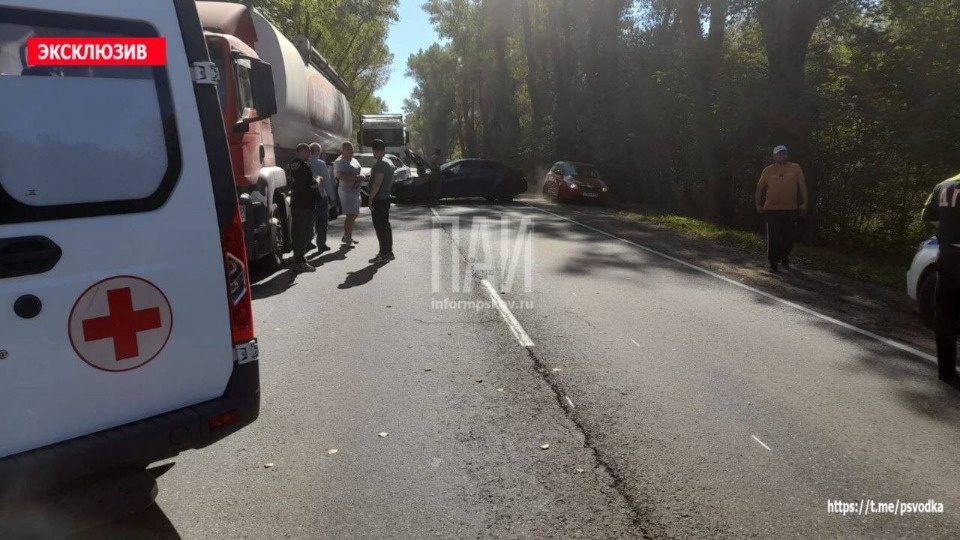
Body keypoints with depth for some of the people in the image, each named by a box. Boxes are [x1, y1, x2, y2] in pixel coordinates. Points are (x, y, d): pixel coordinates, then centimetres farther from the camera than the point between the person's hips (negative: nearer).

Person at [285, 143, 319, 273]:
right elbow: (313, 184, -18)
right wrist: (318, 180, 4)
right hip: (305, 205, -9)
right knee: (304, 233, -5)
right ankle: (300, 262, -4)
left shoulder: (290, 164, 11)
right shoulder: (304, 166, -17)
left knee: (297, 232, 17)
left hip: (294, 203, 9)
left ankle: (298, 258, 27)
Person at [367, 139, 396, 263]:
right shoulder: (389, 163, 15)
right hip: (386, 198, 10)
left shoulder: (380, 165, -18)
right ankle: (389, 251, 20)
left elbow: (377, 183, -24)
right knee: (385, 225, 14)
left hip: (379, 199, -10)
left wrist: (371, 198, -22)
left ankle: (384, 253, -5)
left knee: (380, 226, -7)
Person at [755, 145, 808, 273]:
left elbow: (802, 186, 5)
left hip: (791, 210, 2)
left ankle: (785, 259, 30)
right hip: (772, 210, -2)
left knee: (789, 237, 9)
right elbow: (760, 188, 10)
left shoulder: (795, 168, 5)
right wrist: (758, 204, 7)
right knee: (773, 238, -3)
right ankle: (774, 263, 5)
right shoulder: (768, 170, 3)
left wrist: (804, 203, -1)